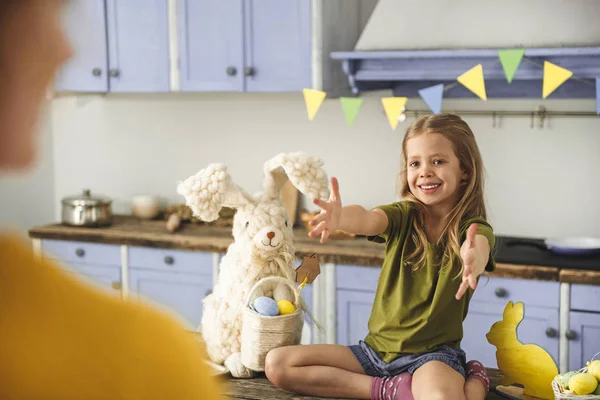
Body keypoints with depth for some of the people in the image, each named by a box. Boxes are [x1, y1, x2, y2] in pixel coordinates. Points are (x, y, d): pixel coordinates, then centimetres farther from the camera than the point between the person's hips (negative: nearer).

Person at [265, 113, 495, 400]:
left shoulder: (472, 227, -9)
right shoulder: (403, 216, -2)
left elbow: (479, 247, -34)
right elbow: (369, 220, -25)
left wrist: (474, 260, -60)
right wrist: (340, 218, -50)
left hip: (433, 354, -5)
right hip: (377, 348, 5)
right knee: (277, 364, -9)